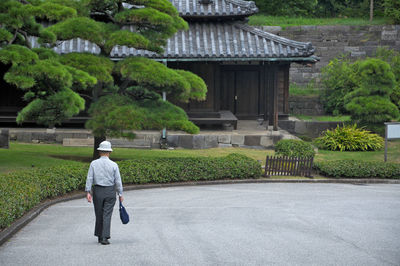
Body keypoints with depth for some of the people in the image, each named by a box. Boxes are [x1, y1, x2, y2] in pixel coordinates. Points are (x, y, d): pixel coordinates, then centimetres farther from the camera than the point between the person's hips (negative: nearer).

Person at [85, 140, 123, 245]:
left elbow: (89, 178, -6)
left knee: (99, 215, 13)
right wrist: (120, 194, 5)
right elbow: (118, 181, -3)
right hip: (110, 192, -1)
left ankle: (100, 236, 22)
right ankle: (104, 237, -10)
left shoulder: (93, 164, -3)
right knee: (107, 215, -2)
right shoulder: (113, 165, -5)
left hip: (97, 191, 1)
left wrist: (88, 192, -6)